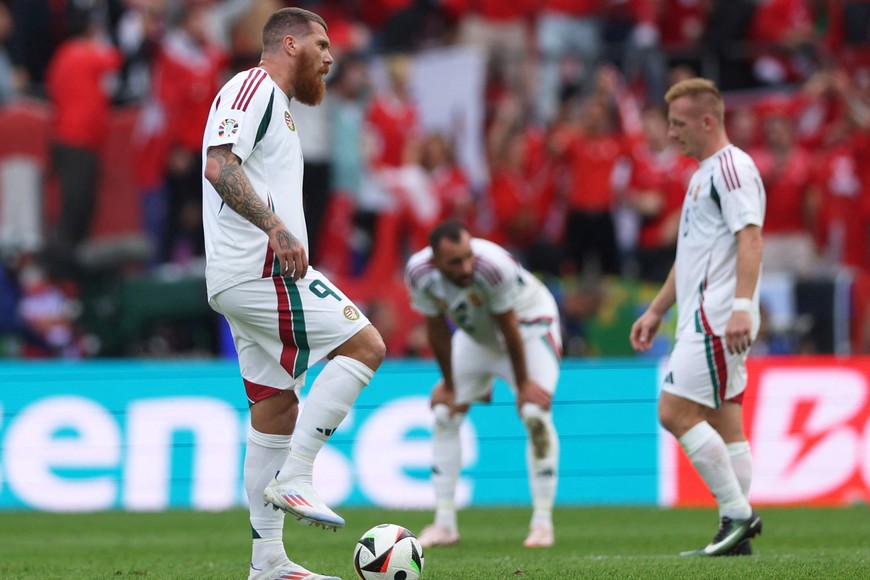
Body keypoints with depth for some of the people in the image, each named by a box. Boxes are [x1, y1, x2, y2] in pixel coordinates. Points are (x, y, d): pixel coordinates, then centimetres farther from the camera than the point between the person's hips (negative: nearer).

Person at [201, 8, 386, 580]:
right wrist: (276, 229, -28)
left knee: (277, 409, 8)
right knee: (365, 344, -13)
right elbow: (220, 166, -21)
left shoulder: (275, 105, 26)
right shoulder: (253, 88, -6)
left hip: (243, 282, 10)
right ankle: (295, 479, -16)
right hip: (259, 269, -10)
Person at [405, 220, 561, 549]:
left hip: (529, 324, -5)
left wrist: (523, 384, -16)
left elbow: (509, 328, -27)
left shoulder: (492, 266, -40)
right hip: (476, 334, 5)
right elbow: (437, 331, -11)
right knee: (444, 415, 0)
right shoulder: (420, 274, -26)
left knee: (536, 413, -20)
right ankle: (444, 525, 6)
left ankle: (542, 522, -12)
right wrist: (449, 385, -2)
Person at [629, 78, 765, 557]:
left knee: (676, 412, -14)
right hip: (704, 318, 10)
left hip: (718, 316, -10)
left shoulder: (731, 167, -10)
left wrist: (741, 306, -30)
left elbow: (749, 237, -21)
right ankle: (735, 533, 6)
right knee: (722, 424, 7)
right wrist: (656, 311, 28)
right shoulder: (704, 173, 22)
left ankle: (738, 513, -12)